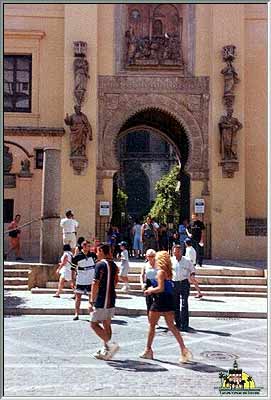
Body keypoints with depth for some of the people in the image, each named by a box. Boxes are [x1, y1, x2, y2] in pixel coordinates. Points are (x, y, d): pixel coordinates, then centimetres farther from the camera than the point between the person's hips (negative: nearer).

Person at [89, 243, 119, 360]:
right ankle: (106, 351, 16)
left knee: (94, 324, -1)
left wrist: (92, 301, -17)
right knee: (107, 325, 13)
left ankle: (110, 344, -13)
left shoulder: (100, 264, -14)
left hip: (101, 301, -8)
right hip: (111, 300, 8)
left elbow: (96, 284, -18)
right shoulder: (113, 265, 12)